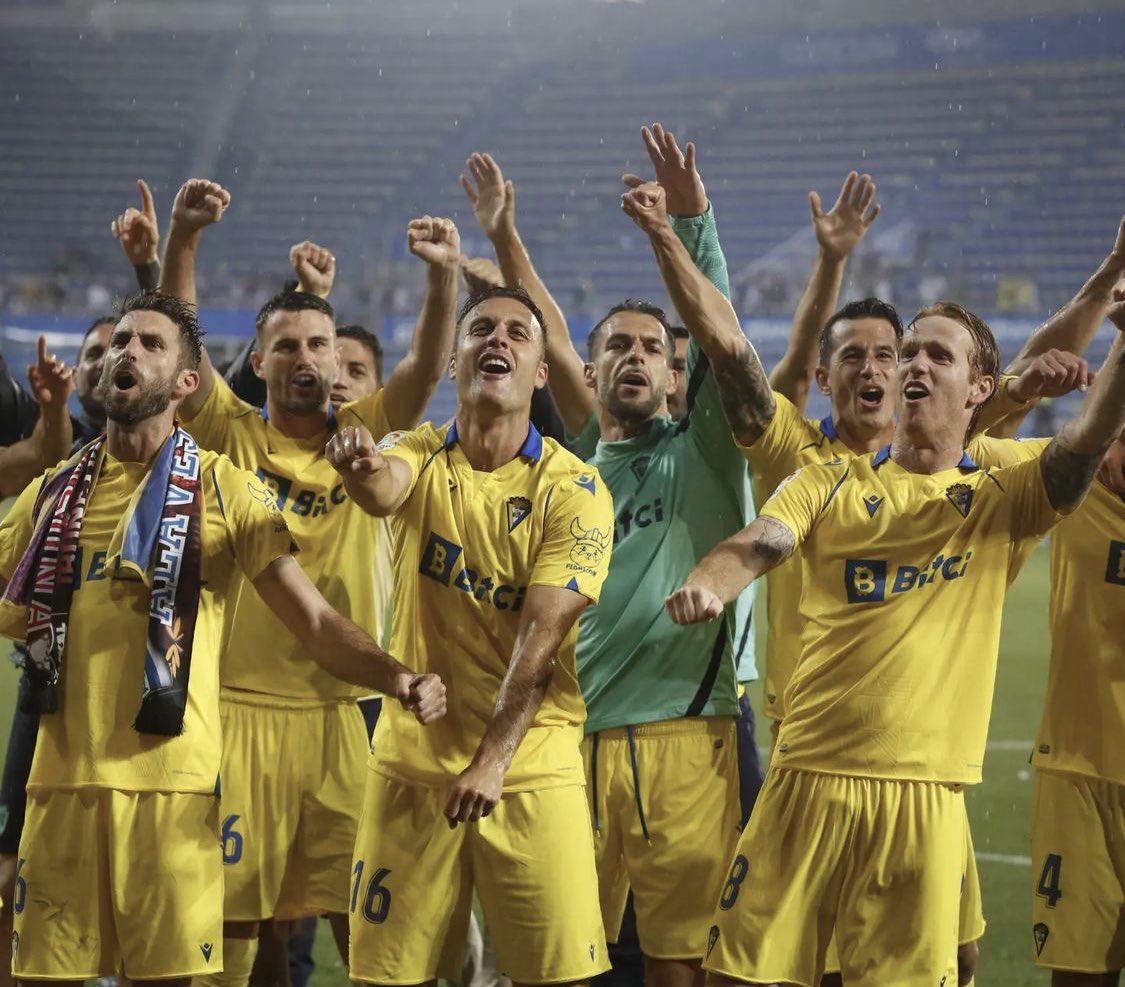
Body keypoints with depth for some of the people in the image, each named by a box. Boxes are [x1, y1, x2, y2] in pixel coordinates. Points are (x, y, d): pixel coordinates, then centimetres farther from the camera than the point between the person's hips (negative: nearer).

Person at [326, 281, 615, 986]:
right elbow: (382, 491, -24)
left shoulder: (573, 490, -5)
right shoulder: (418, 456, 2)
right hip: (413, 762, 2)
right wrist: (364, 467, -48)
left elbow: (540, 639, -13)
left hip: (532, 769, -2)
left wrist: (493, 761, -22)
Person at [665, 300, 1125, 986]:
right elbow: (755, 548, -5)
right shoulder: (829, 485, 11)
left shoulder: (1001, 500, 8)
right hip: (809, 776, 1)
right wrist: (706, 585, -28)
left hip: (927, 794, -1)